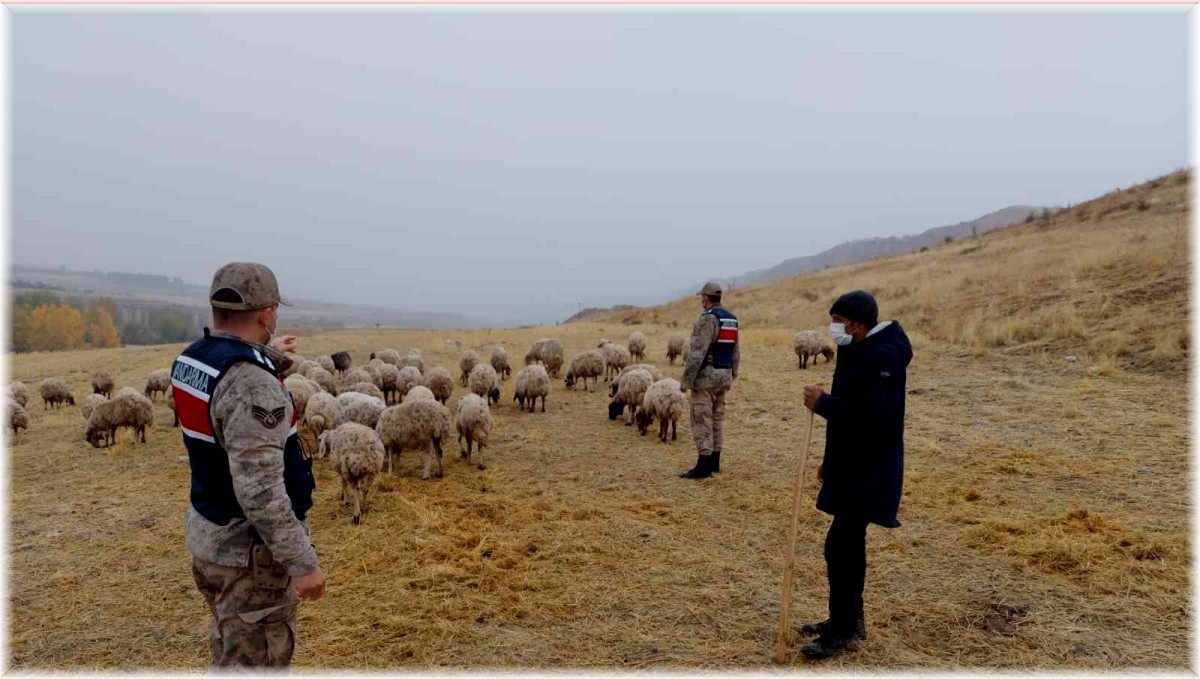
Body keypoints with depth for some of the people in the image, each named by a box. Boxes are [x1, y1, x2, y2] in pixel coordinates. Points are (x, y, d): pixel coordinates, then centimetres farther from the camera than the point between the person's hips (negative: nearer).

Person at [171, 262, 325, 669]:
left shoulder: (190, 361, 1)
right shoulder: (252, 384, -27)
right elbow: (259, 489, -31)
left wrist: (268, 357, 35)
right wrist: (302, 561, -26)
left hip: (208, 532, 9)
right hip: (249, 547, -9)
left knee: (228, 653, 25)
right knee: (254, 661, 4)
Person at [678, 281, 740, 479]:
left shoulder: (707, 319, -16)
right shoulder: (732, 319, 12)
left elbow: (696, 353, -22)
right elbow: (735, 352, 15)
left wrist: (686, 380, -18)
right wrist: (731, 376, 22)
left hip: (706, 376, -9)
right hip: (723, 375, 9)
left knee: (702, 420, -5)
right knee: (717, 418, 14)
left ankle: (704, 466, -5)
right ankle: (714, 461, 20)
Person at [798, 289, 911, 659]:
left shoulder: (883, 357, -20)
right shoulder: (858, 352, 12)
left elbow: (874, 414, -30)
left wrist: (823, 402, -21)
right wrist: (831, 460, 20)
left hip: (867, 472, -10)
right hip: (851, 467, 10)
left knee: (840, 545, -8)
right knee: (849, 543, 16)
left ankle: (843, 630, 4)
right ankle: (849, 618, 29)